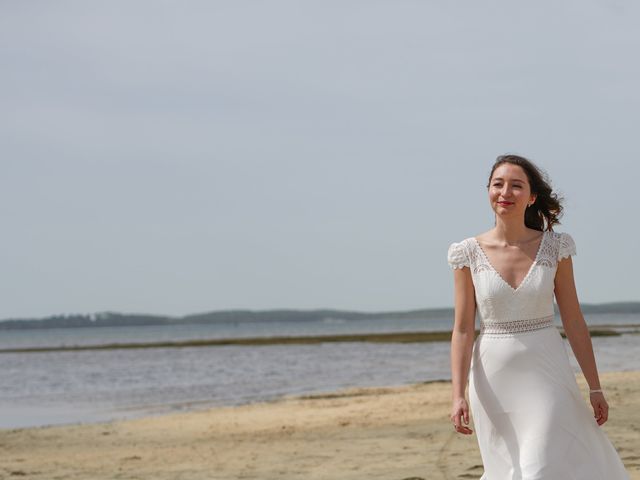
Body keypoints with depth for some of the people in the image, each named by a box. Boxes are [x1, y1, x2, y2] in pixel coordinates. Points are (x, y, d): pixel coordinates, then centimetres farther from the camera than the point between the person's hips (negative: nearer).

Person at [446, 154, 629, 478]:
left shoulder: (554, 248, -1)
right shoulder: (469, 254, -2)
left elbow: (574, 322, 2)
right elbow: (463, 330, -2)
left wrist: (595, 388, 2)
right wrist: (458, 396, -10)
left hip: (546, 377, -1)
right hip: (494, 380, 1)